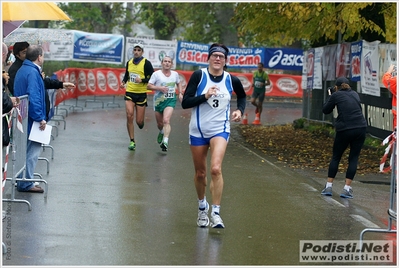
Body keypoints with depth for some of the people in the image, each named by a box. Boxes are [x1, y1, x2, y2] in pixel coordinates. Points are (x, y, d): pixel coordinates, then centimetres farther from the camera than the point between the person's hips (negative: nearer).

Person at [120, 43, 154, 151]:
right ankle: (132, 141, -7)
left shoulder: (146, 63, -6)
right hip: (130, 93, 3)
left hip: (141, 94, -3)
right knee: (129, 116, -16)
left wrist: (142, 80, -23)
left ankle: (141, 122, 41)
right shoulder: (129, 63, 8)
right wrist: (123, 82, 4)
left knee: (139, 122, 0)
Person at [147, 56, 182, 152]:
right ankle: (162, 132, 49)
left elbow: (178, 83, 25)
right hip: (158, 100, 0)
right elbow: (148, 86, -5)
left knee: (166, 120, -21)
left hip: (170, 100, 0)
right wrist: (159, 88, -18)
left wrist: (180, 93, 11)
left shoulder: (175, 74, 5)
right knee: (159, 123, 13)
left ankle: (165, 141, -28)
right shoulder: (156, 74, -4)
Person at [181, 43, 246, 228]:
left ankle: (215, 213, -17)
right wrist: (205, 96, -23)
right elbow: (185, 103, -12)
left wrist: (240, 110, 1)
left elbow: (242, 96, 20)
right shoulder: (199, 76, -8)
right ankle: (202, 206, 36)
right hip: (198, 130, 0)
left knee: (216, 169, -21)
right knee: (200, 173, 11)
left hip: (220, 130, 0)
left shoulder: (232, 80, -2)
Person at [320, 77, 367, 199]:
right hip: (360, 128, 3)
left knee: (335, 157, 12)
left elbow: (325, 110, 12)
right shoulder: (355, 94, 15)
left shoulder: (336, 95, 3)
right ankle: (347, 188, 0)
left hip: (344, 130, -2)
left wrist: (329, 96, 24)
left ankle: (329, 186, 10)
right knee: (353, 158, 6)